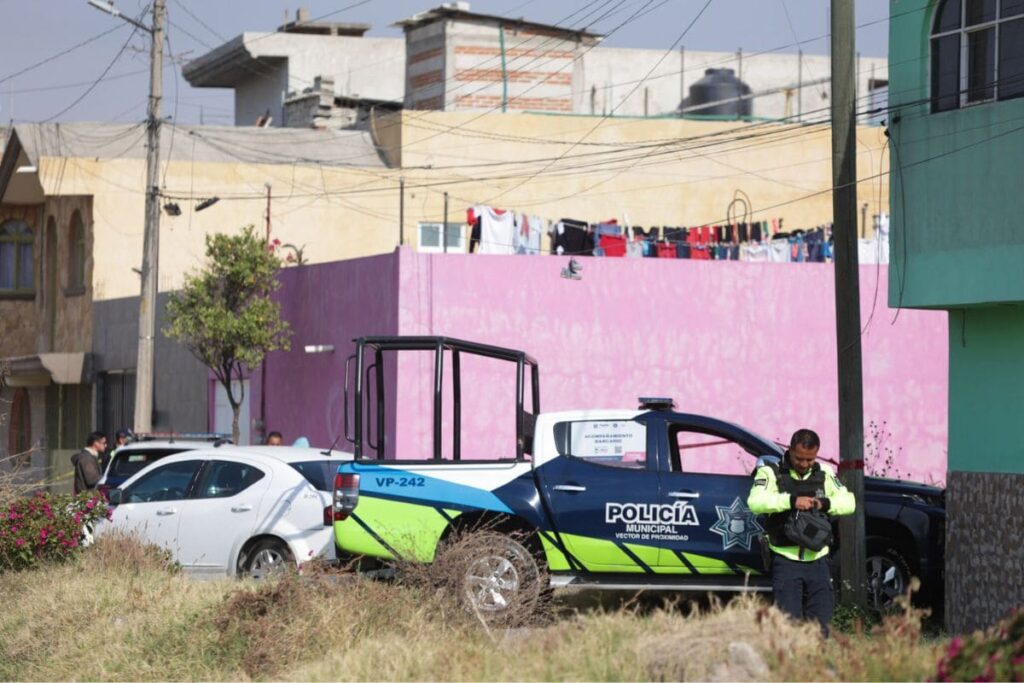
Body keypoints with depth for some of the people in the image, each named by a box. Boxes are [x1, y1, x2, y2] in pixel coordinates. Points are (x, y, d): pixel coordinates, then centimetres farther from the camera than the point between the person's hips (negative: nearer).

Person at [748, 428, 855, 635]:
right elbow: (755, 502, -19)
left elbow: (848, 502, 6)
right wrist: (791, 500, -29)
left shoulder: (825, 473, 11)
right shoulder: (771, 472, -3)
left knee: (820, 623, 6)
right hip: (786, 561, -4)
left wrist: (824, 503, -14)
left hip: (817, 559, 4)